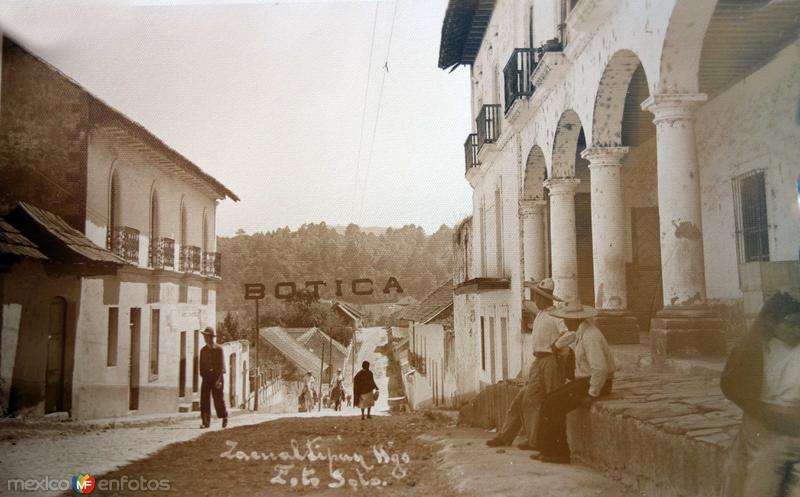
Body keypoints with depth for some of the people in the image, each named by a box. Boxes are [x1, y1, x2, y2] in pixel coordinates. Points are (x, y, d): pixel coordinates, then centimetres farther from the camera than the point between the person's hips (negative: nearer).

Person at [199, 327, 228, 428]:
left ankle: (224, 418, 24)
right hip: (206, 377, 4)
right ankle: (206, 421, -3)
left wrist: (219, 379, -15)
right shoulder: (203, 350, 10)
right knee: (204, 399, -6)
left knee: (218, 399, 2)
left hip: (216, 377, -4)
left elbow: (221, 365, -7)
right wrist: (202, 376, 1)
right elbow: (201, 364, 13)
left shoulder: (218, 349, -3)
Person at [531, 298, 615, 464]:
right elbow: (571, 334, 32)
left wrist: (592, 395, -25)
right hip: (583, 379, 10)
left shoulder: (590, 336, -24)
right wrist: (556, 346, 43)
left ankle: (559, 453, -6)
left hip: (595, 383, -10)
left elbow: (600, 368, -30)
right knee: (549, 402, 2)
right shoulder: (581, 329, 6)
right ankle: (548, 449, 4)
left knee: (554, 405, -14)